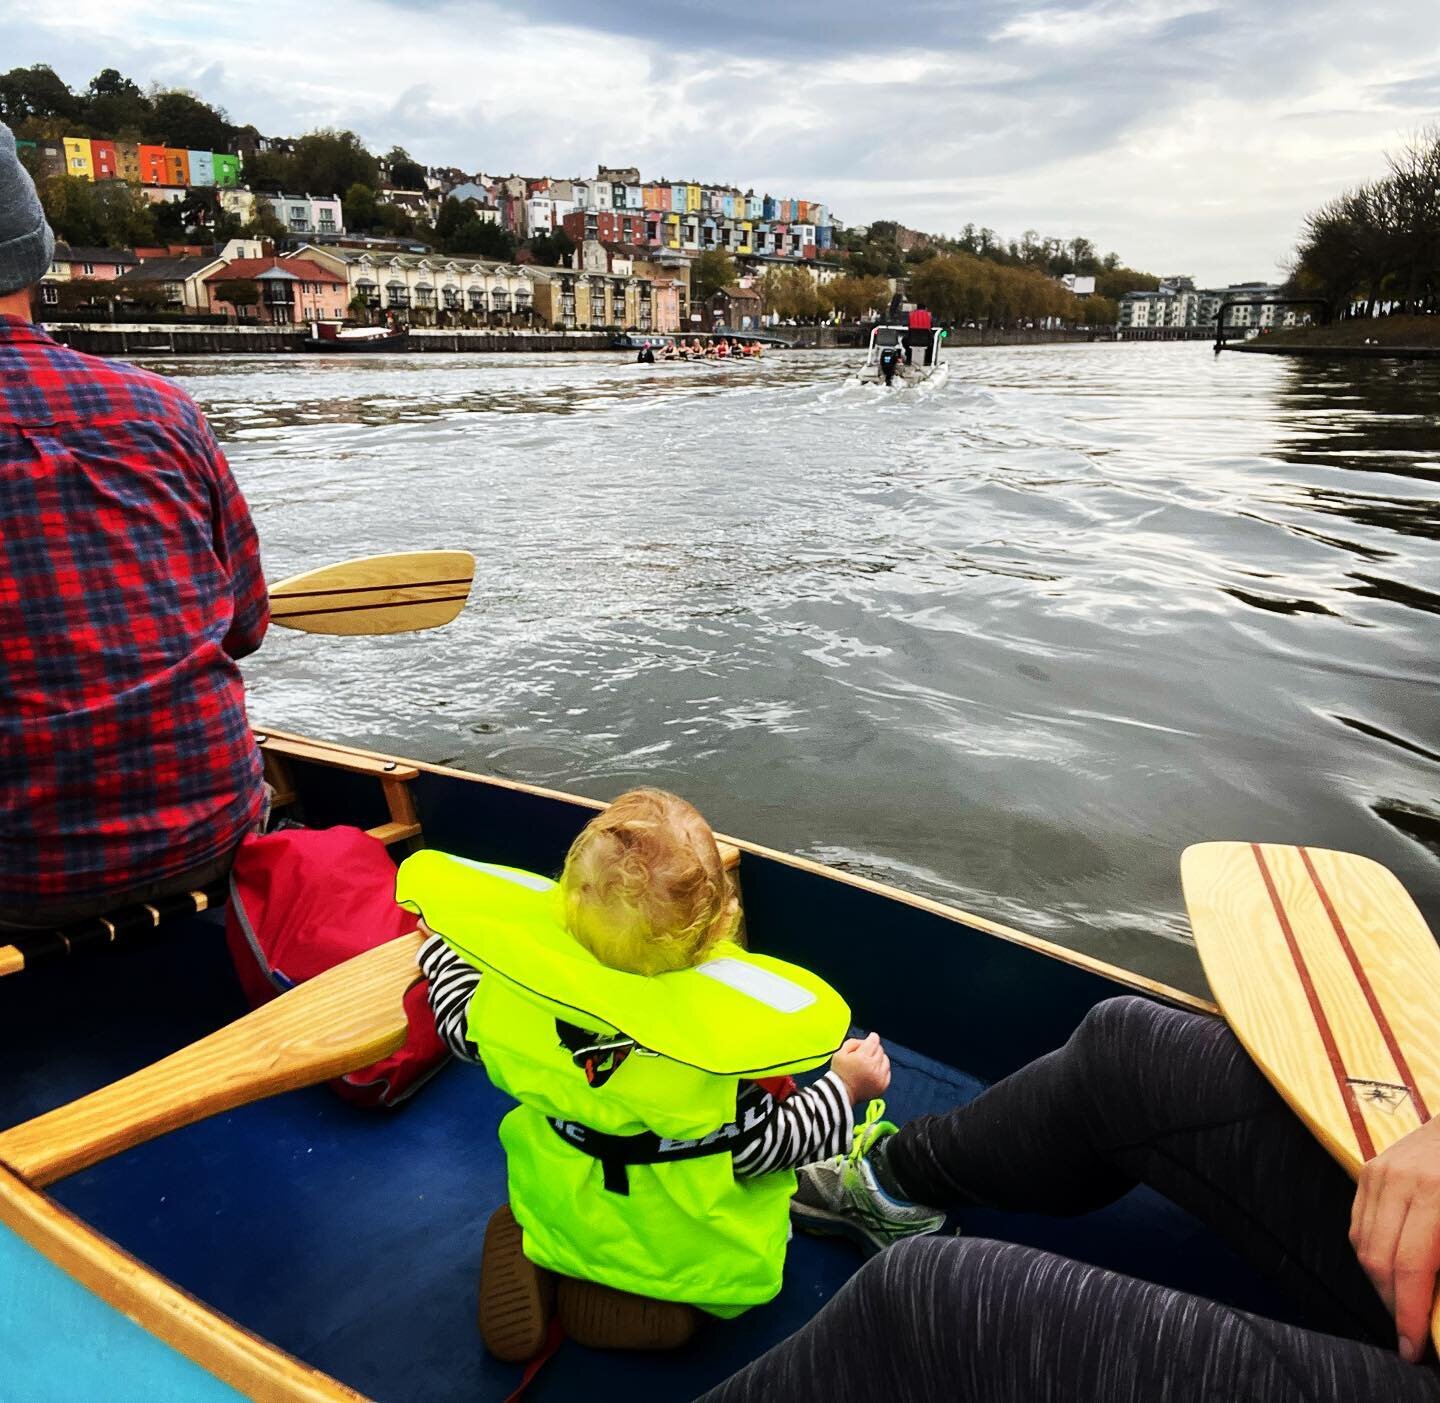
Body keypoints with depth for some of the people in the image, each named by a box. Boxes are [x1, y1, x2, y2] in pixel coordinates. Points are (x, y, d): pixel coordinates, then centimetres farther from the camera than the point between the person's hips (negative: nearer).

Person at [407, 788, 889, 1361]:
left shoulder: (525, 969, -27)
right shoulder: (725, 1025, -36)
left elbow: (464, 1029, -5)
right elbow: (757, 1148, -21)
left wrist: (441, 936, 13)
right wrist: (845, 1086, -5)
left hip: (560, 1212, 4)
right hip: (689, 1245, -3)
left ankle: (543, 1259, 8)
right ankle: (658, 1287, 4)